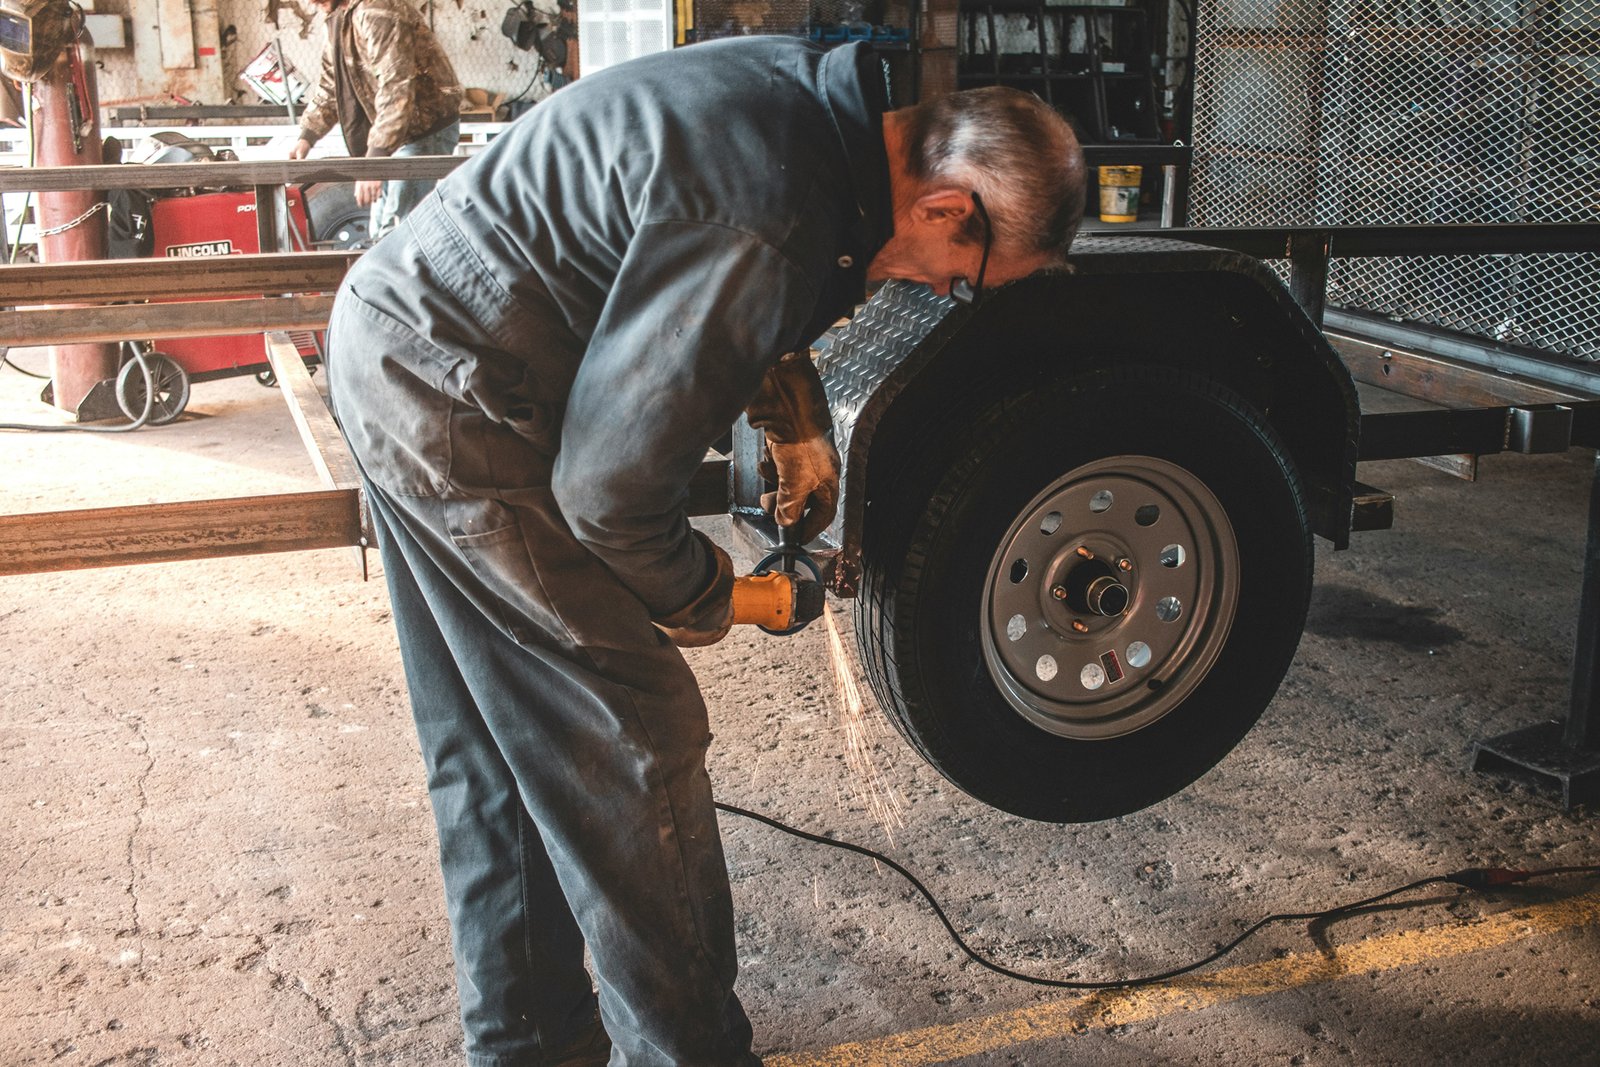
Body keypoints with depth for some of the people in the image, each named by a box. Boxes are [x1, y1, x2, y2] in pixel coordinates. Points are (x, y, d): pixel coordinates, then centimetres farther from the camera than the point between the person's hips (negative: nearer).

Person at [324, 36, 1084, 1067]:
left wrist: (797, 421, 12)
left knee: (489, 747, 18)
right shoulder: (770, 231, -28)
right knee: (633, 740, -2)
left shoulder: (820, 94, 2)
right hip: (452, 405, -10)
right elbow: (611, 486, -23)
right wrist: (704, 600, -5)